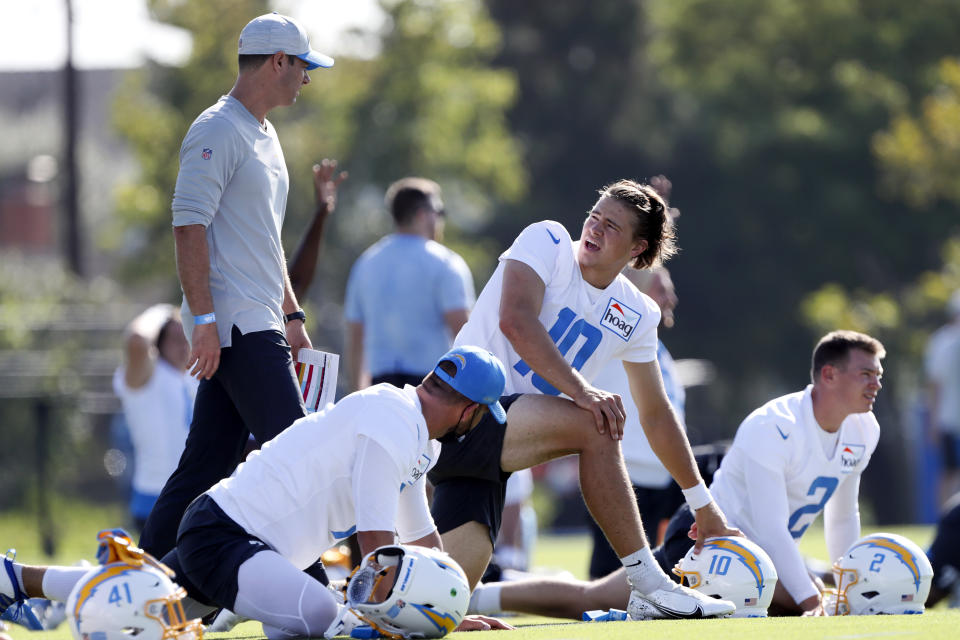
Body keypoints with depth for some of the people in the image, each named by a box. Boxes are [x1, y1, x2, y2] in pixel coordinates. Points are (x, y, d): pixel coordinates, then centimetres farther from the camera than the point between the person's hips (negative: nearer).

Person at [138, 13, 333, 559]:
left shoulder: (264, 137, 22)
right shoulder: (218, 131, -10)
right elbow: (189, 225, -17)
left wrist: (291, 316, 23)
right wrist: (203, 318, -22)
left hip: (258, 328, 10)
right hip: (234, 327, -10)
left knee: (207, 465, 8)